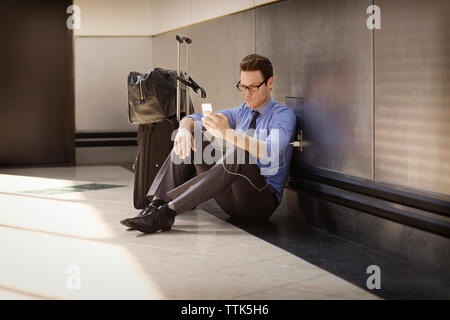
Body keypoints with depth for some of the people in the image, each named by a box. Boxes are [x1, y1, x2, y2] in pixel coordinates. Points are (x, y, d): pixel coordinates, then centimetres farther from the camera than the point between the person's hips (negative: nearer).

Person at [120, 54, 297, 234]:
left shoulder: (284, 116, -5)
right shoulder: (243, 112, 15)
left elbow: (270, 153, -27)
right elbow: (193, 119, 9)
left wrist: (227, 133, -38)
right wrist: (184, 130, -16)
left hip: (263, 200, -6)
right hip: (231, 199, 6)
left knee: (239, 154, -35)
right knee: (190, 138, -4)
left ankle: (167, 212, -39)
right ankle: (157, 204, -22)